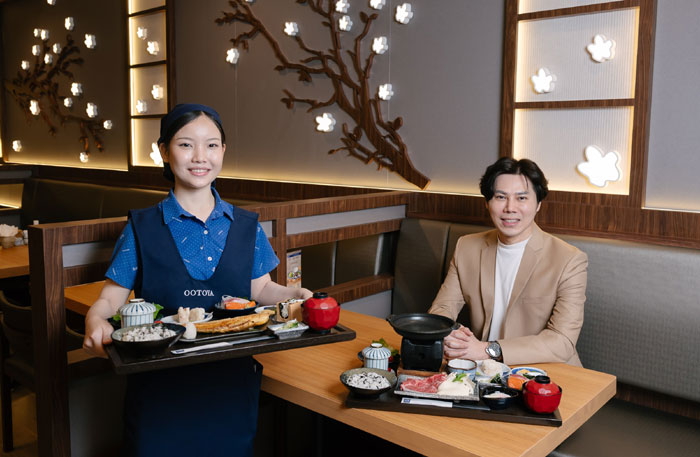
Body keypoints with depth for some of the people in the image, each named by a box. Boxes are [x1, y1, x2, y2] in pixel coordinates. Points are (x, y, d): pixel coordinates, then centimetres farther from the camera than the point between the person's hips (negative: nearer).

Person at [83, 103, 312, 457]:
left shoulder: (246, 227, 4)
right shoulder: (142, 228, -3)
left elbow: (261, 288, 10)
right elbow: (111, 297, -2)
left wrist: (296, 295, -9)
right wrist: (96, 321, -23)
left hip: (232, 385, 2)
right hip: (160, 388, -2)